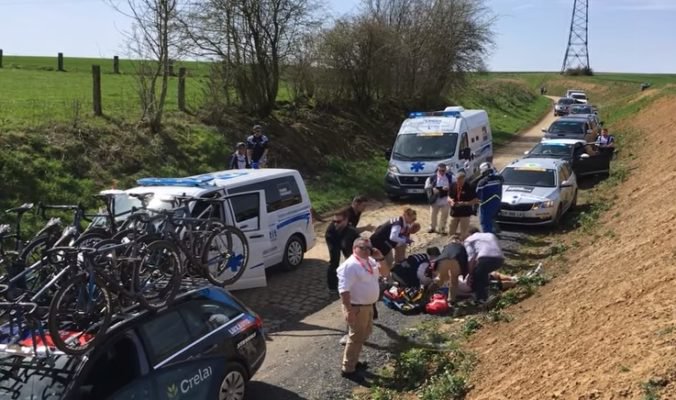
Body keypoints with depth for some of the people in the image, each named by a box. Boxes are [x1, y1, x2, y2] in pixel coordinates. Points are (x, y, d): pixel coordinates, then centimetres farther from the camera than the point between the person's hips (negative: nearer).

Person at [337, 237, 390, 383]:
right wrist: (349, 310, -27)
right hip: (356, 307, -9)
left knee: (364, 334, 21)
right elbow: (344, 289, -25)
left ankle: (352, 361, 36)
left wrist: (380, 259, -8)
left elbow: (385, 273, 9)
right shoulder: (350, 266, -22)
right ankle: (347, 369, 10)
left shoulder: (370, 261, 6)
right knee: (356, 337, -1)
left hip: (368, 305, 9)